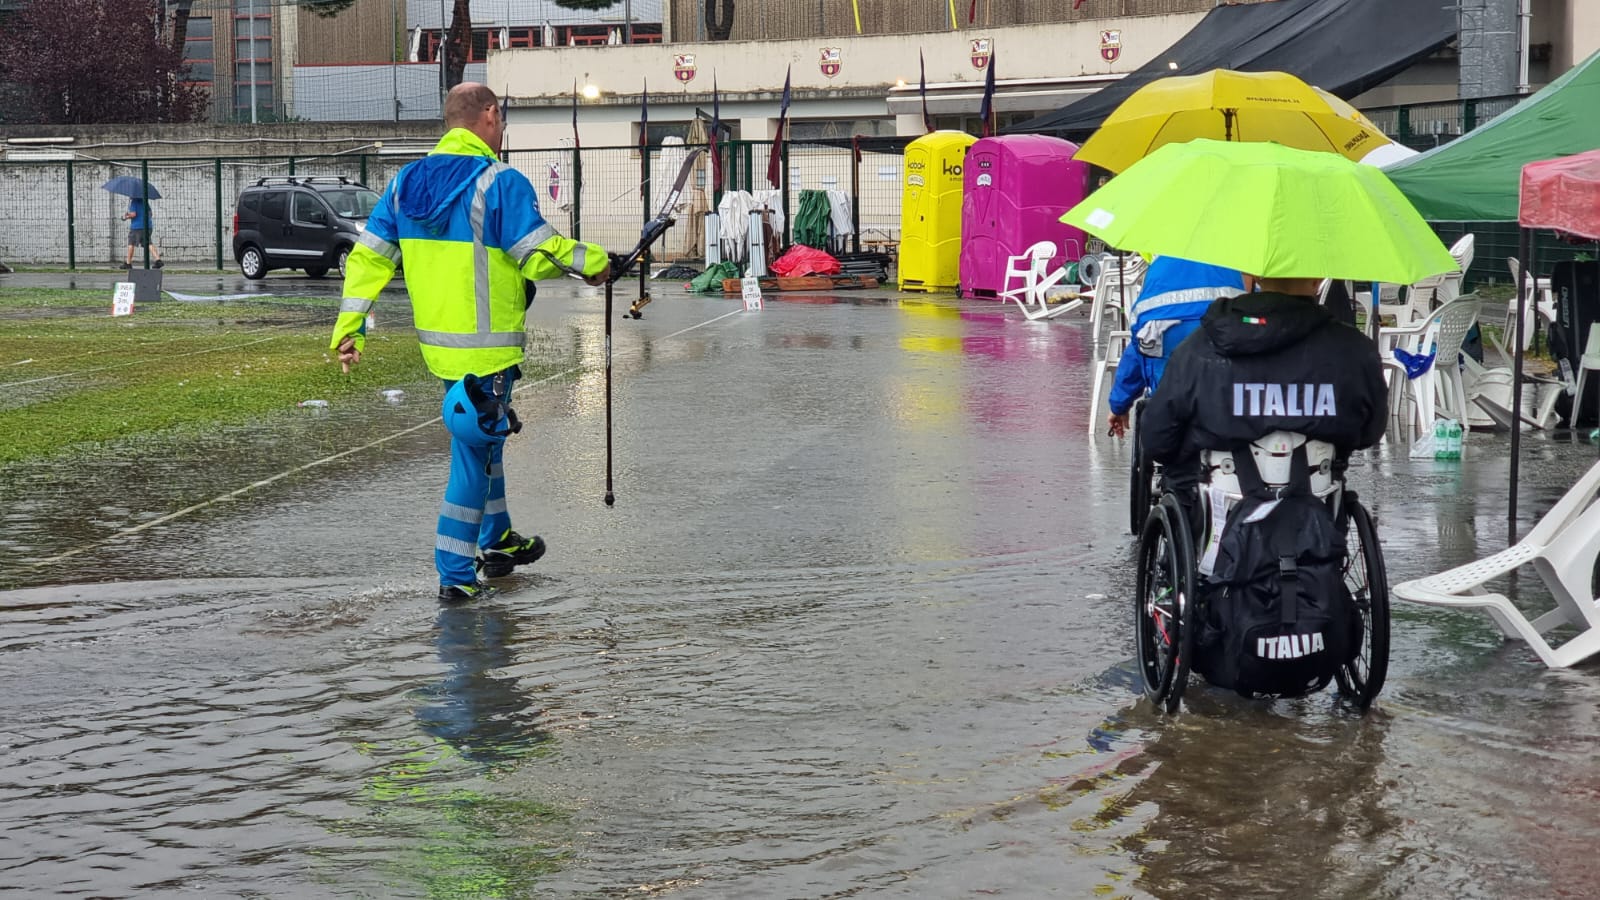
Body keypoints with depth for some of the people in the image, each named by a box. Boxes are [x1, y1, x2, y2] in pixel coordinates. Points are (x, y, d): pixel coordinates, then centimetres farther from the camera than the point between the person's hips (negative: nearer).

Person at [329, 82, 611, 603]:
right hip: (487, 348, -7)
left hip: (437, 343, 7)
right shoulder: (501, 183, -15)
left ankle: (497, 542, 38)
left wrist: (350, 326, 8)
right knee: (473, 452, 1)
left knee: (481, 439, 25)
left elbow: (369, 255, 6)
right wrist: (590, 261, -2)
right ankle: (455, 575, 4)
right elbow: (539, 256, -19)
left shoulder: (406, 182, 7)